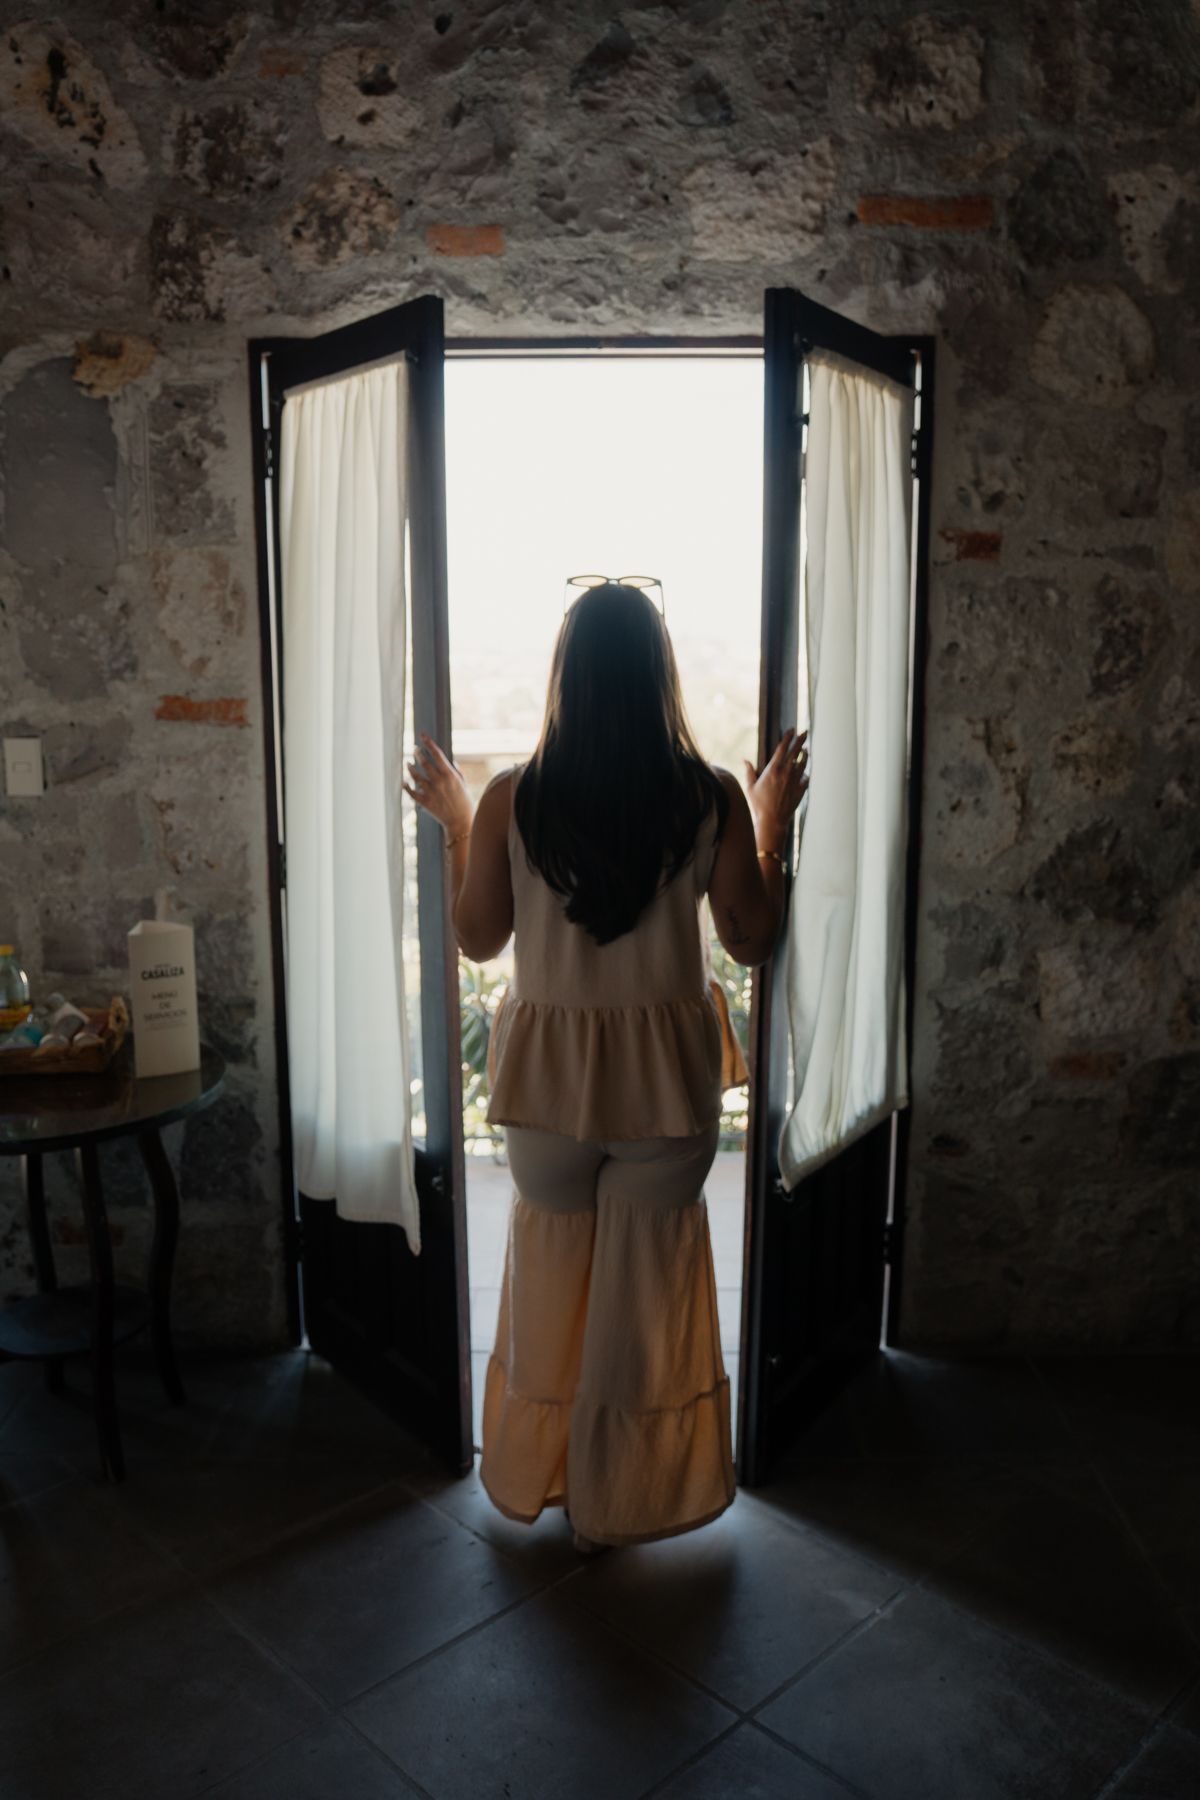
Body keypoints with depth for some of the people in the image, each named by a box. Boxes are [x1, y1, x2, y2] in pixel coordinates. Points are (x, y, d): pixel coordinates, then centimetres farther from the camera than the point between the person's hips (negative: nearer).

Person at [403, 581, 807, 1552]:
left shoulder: (510, 798, -11)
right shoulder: (713, 797, -12)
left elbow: (478, 938, -1)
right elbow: (754, 940, -4)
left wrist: (454, 823, 10)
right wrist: (771, 823, 7)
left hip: (547, 1067, 1)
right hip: (667, 1072, -1)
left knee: (553, 1250, 23)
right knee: (647, 1274, 17)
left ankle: (535, 1471, 41)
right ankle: (620, 1498, 34)